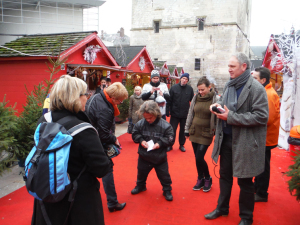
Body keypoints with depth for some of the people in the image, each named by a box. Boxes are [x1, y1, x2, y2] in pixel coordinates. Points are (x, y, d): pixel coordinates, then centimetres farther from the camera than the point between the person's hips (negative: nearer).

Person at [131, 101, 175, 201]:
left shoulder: (165, 125, -18)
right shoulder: (140, 123, -11)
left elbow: (170, 139, -11)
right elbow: (135, 134, 1)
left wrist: (160, 143, -24)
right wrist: (141, 140, -16)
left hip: (160, 158, -3)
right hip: (144, 156, 3)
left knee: (164, 175, 13)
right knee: (141, 173, 25)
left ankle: (167, 190, 37)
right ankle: (140, 186, 52)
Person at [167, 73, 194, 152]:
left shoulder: (190, 89, -1)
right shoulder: (174, 87, -3)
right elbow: (169, 100, -4)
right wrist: (167, 111, -7)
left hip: (185, 114, 1)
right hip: (174, 114, -1)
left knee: (183, 130, 13)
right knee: (172, 130, 6)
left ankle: (182, 145, 29)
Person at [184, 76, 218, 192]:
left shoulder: (215, 99, -9)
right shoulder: (196, 98, 4)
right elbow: (190, 114, 10)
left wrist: (216, 132, -11)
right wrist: (187, 129, 11)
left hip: (206, 133, -5)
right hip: (194, 132, 5)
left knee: (199, 158, -6)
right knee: (197, 158, 12)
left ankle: (208, 179, 20)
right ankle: (200, 179, 30)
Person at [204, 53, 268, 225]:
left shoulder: (256, 88, -14)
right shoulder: (229, 85, 9)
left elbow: (261, 116, -20)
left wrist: (230, 117, -22)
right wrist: (218, 106, -2)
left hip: (245, 143, -7)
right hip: (226, 139, 7)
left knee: (245, 182, 9)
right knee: (225, 175, 19)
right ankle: (222, 208, 40)